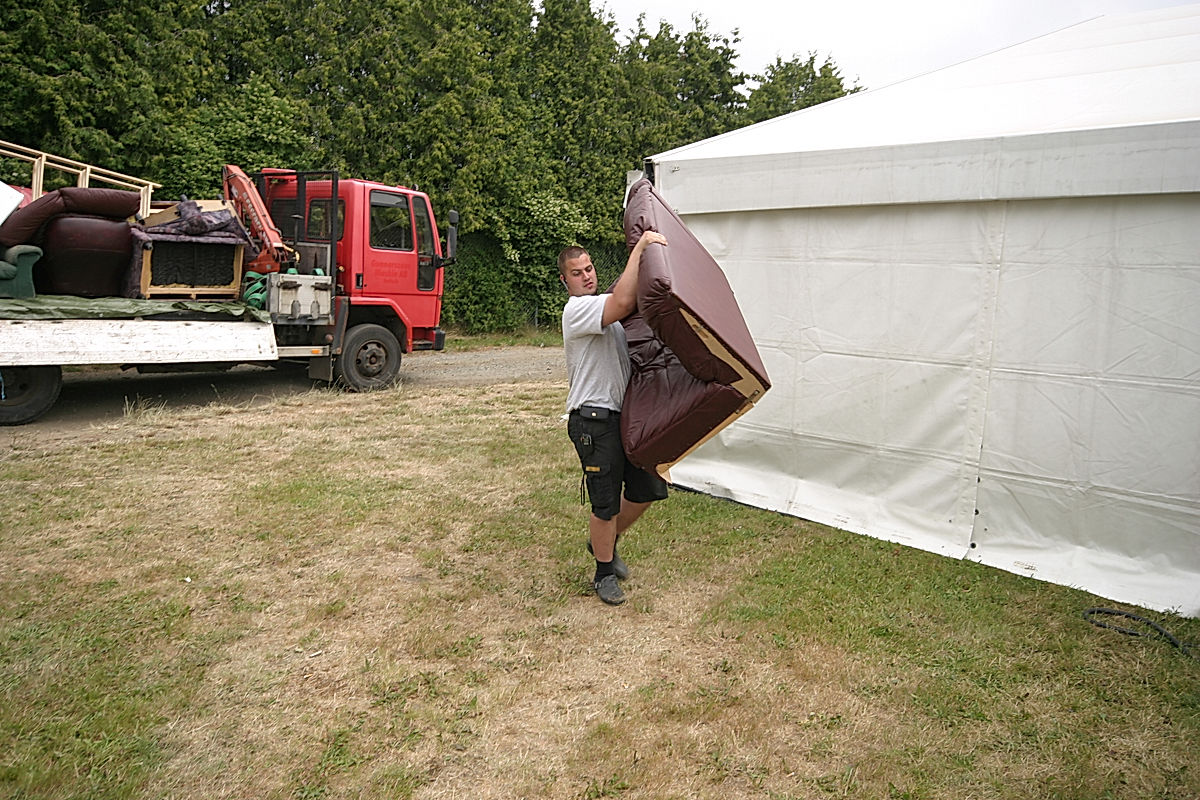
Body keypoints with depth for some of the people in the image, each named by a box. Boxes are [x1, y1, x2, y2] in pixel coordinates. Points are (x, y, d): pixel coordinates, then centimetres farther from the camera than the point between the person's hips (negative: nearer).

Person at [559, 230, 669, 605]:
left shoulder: (603, 306, 19)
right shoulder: (577, 309, -12)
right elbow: (623, 303, -29)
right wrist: (639, 247, -26)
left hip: (625, 413, 9)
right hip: (594, 420, -9)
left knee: (647, 489, 15)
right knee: (606, 504, 0)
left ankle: (604, 542, 36)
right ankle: (604, 573, 20)